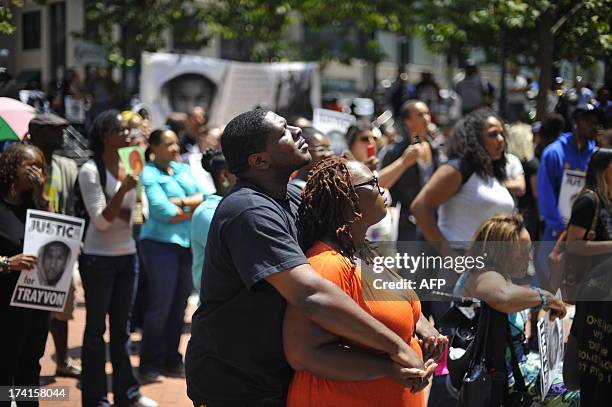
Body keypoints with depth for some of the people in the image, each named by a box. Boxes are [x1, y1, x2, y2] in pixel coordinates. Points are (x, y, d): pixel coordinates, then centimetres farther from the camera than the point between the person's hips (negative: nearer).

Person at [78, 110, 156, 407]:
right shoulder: (90, 171, -11)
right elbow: (100, 221, -16)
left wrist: (112, 210, -12)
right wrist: (123, 189, -27)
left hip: (127, 255, 6)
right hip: (98, 258, -6)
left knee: (122, 327, 13)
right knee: (96, 328, 2)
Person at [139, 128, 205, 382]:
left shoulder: (183, 169, 13)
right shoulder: (149, 175, -8)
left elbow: (203, 197, 4)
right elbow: (164, 213, -16)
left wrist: (182, 201, -14)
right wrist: (193, 210, -4)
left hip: (188, 243, 7)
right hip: (161, 243, -6)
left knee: (179, 305, 9)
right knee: (161, 305, -6)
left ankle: (171, 360, 19)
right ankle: (149, 366, 3)